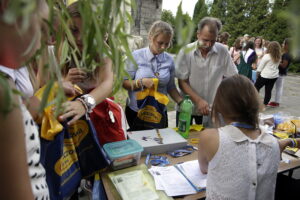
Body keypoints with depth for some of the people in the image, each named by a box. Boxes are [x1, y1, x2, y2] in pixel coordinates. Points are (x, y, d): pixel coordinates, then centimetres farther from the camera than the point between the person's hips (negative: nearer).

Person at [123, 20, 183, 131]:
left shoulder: (169, 60, -3)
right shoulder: (136, 56, -10)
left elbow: (171, 87, 4)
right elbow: (124, 83, -8)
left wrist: (182, 102, -10)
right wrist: (141, 82, -24)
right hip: (136, 112, -2)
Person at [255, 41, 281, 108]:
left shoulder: (266, 56, -15)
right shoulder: (278, 57, 2)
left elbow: (261, 66, -8)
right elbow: (276, 66, 12)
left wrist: (258, 71, 5)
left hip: (265, 75, -6)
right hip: (274, 76, 6)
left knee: (256, 87, 7)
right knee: (268, 90, 9)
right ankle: (265, 103, 15)